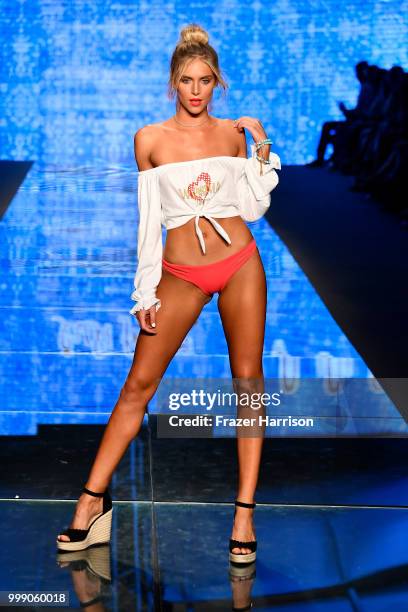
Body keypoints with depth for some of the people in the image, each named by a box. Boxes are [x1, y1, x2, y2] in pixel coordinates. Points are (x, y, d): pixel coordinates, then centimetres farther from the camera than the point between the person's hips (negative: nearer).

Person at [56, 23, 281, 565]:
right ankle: (94, 500, 7)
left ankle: (245, 512, 7)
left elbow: (252, 206, 7)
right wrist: (146, 291, 1)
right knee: (139, 383, -2)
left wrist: (262, 149, -1)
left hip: (240, 262, 2)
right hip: (181, 273, -1)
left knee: (248, 379, 1)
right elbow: (147, 217, 3)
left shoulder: (232, 134, 6)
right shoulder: (150, 139, 2)